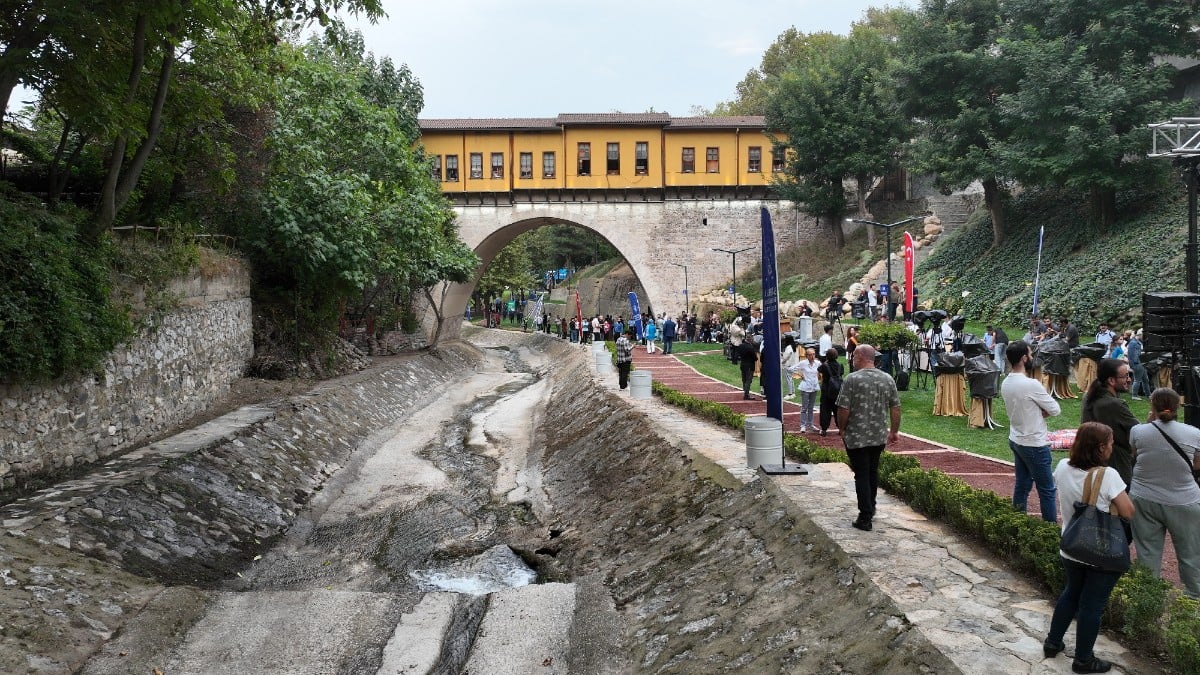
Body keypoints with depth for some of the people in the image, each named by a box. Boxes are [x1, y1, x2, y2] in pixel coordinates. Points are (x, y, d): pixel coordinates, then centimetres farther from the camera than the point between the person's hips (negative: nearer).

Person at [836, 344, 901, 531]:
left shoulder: (852, 379, -16)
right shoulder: (888, 379, 0)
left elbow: (843, 410, -17)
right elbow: (895, 408, 4)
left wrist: (842, 429, 0)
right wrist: (894, 431, 15)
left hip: (857, 437, -5)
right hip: (880, 436, 5)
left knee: (862, 475, 2)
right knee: (873, 471, 21)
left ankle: (865, 518, 2)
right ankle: (871, 508, 34)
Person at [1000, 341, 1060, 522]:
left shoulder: (1005, 384, 1)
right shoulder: (1031, 385, -24)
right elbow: (1055, 410, -15)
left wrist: (1039, 411, -5)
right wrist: (1043, 411, 3)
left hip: (1015, 441, 8)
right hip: (1034, 445, -8)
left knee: (1021, 485, 17)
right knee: (1047, 490, 4)